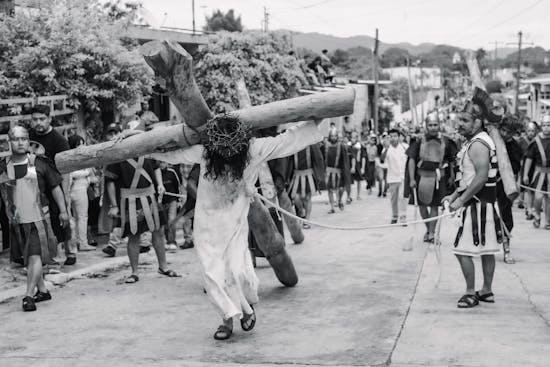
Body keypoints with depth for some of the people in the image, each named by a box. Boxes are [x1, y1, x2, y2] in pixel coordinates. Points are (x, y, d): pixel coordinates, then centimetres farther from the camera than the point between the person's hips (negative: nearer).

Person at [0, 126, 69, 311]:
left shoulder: (39, 163, -4)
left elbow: (55, 187, 4)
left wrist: (63, 211, 3)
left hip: (37, 218, -3)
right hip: (16, 221, 3)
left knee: (35, 256, -11)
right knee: (28, 258, 12)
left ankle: (29, 295, -9)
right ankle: (42, 290, 27)